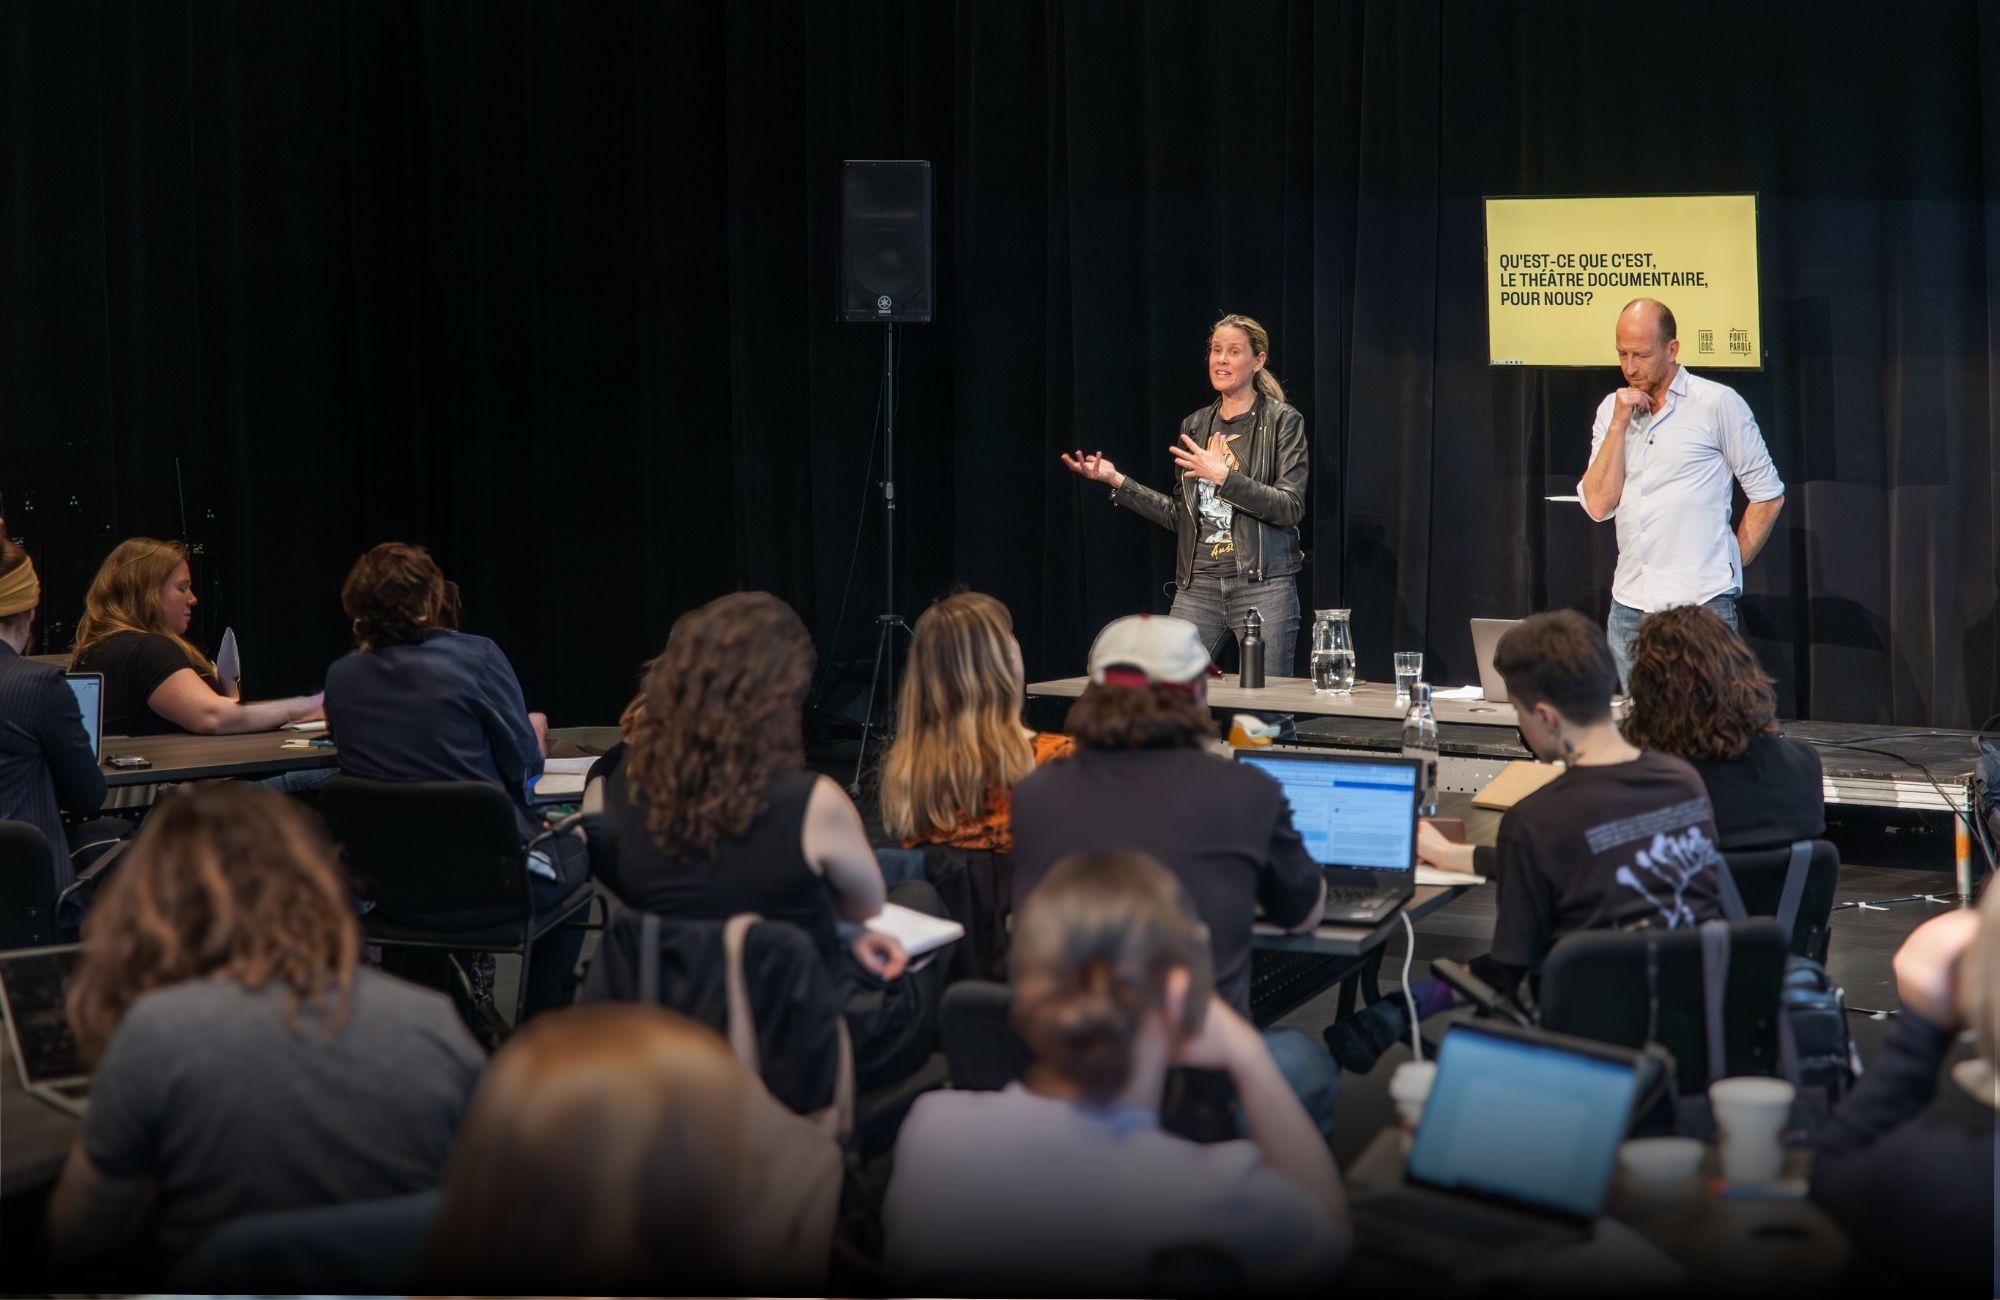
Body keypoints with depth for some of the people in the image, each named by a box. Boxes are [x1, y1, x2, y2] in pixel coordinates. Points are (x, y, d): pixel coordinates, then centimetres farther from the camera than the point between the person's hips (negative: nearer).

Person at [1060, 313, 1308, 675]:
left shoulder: (1282, 420, -1)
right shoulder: (1195, 425, 14)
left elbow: (1291, 506, -11)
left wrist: (1224, 476, -19)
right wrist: (1116, 481, 10)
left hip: (1262, 585, -4)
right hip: (1197, 585, 4)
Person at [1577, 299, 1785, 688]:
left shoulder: (1718, 404, -2)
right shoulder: (1611, 409, 11)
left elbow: (1768, 495, 2)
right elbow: (1599, 505, 0)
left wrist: (1730, 565, 3)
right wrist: (1620, 422, -4)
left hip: (1701, 606, -5)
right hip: (1629, 608, 5)